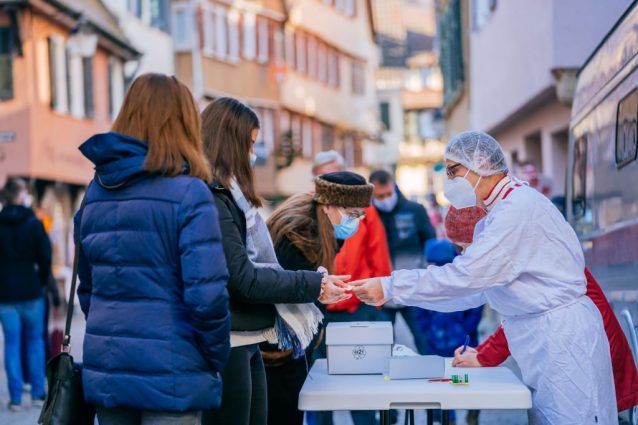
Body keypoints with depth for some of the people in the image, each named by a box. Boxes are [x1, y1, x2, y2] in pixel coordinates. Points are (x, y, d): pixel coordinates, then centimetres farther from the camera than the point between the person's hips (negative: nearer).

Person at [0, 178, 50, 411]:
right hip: (31, 291, -1)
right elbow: (45, 256, -6)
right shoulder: (33, 223, -6)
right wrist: (42, 281, 9)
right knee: (35, 341, 10)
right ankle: (38, 393, 10)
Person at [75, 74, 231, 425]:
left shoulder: (96, 191, 8)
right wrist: (216, 358, -3)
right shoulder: (188, 192, -11)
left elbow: (87, 287, 13)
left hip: (105, 372, 6)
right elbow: (207, 293, -17)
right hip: (170, 375, -6)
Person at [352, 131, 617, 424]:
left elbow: (463, 277, -22)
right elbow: (474, 290, 13)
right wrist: (396, 291, 6)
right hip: (541, 338, 10)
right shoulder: (499, 214, 15)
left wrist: (390, 287, -16)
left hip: (561, 336, -10)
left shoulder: (519, 207, -17)